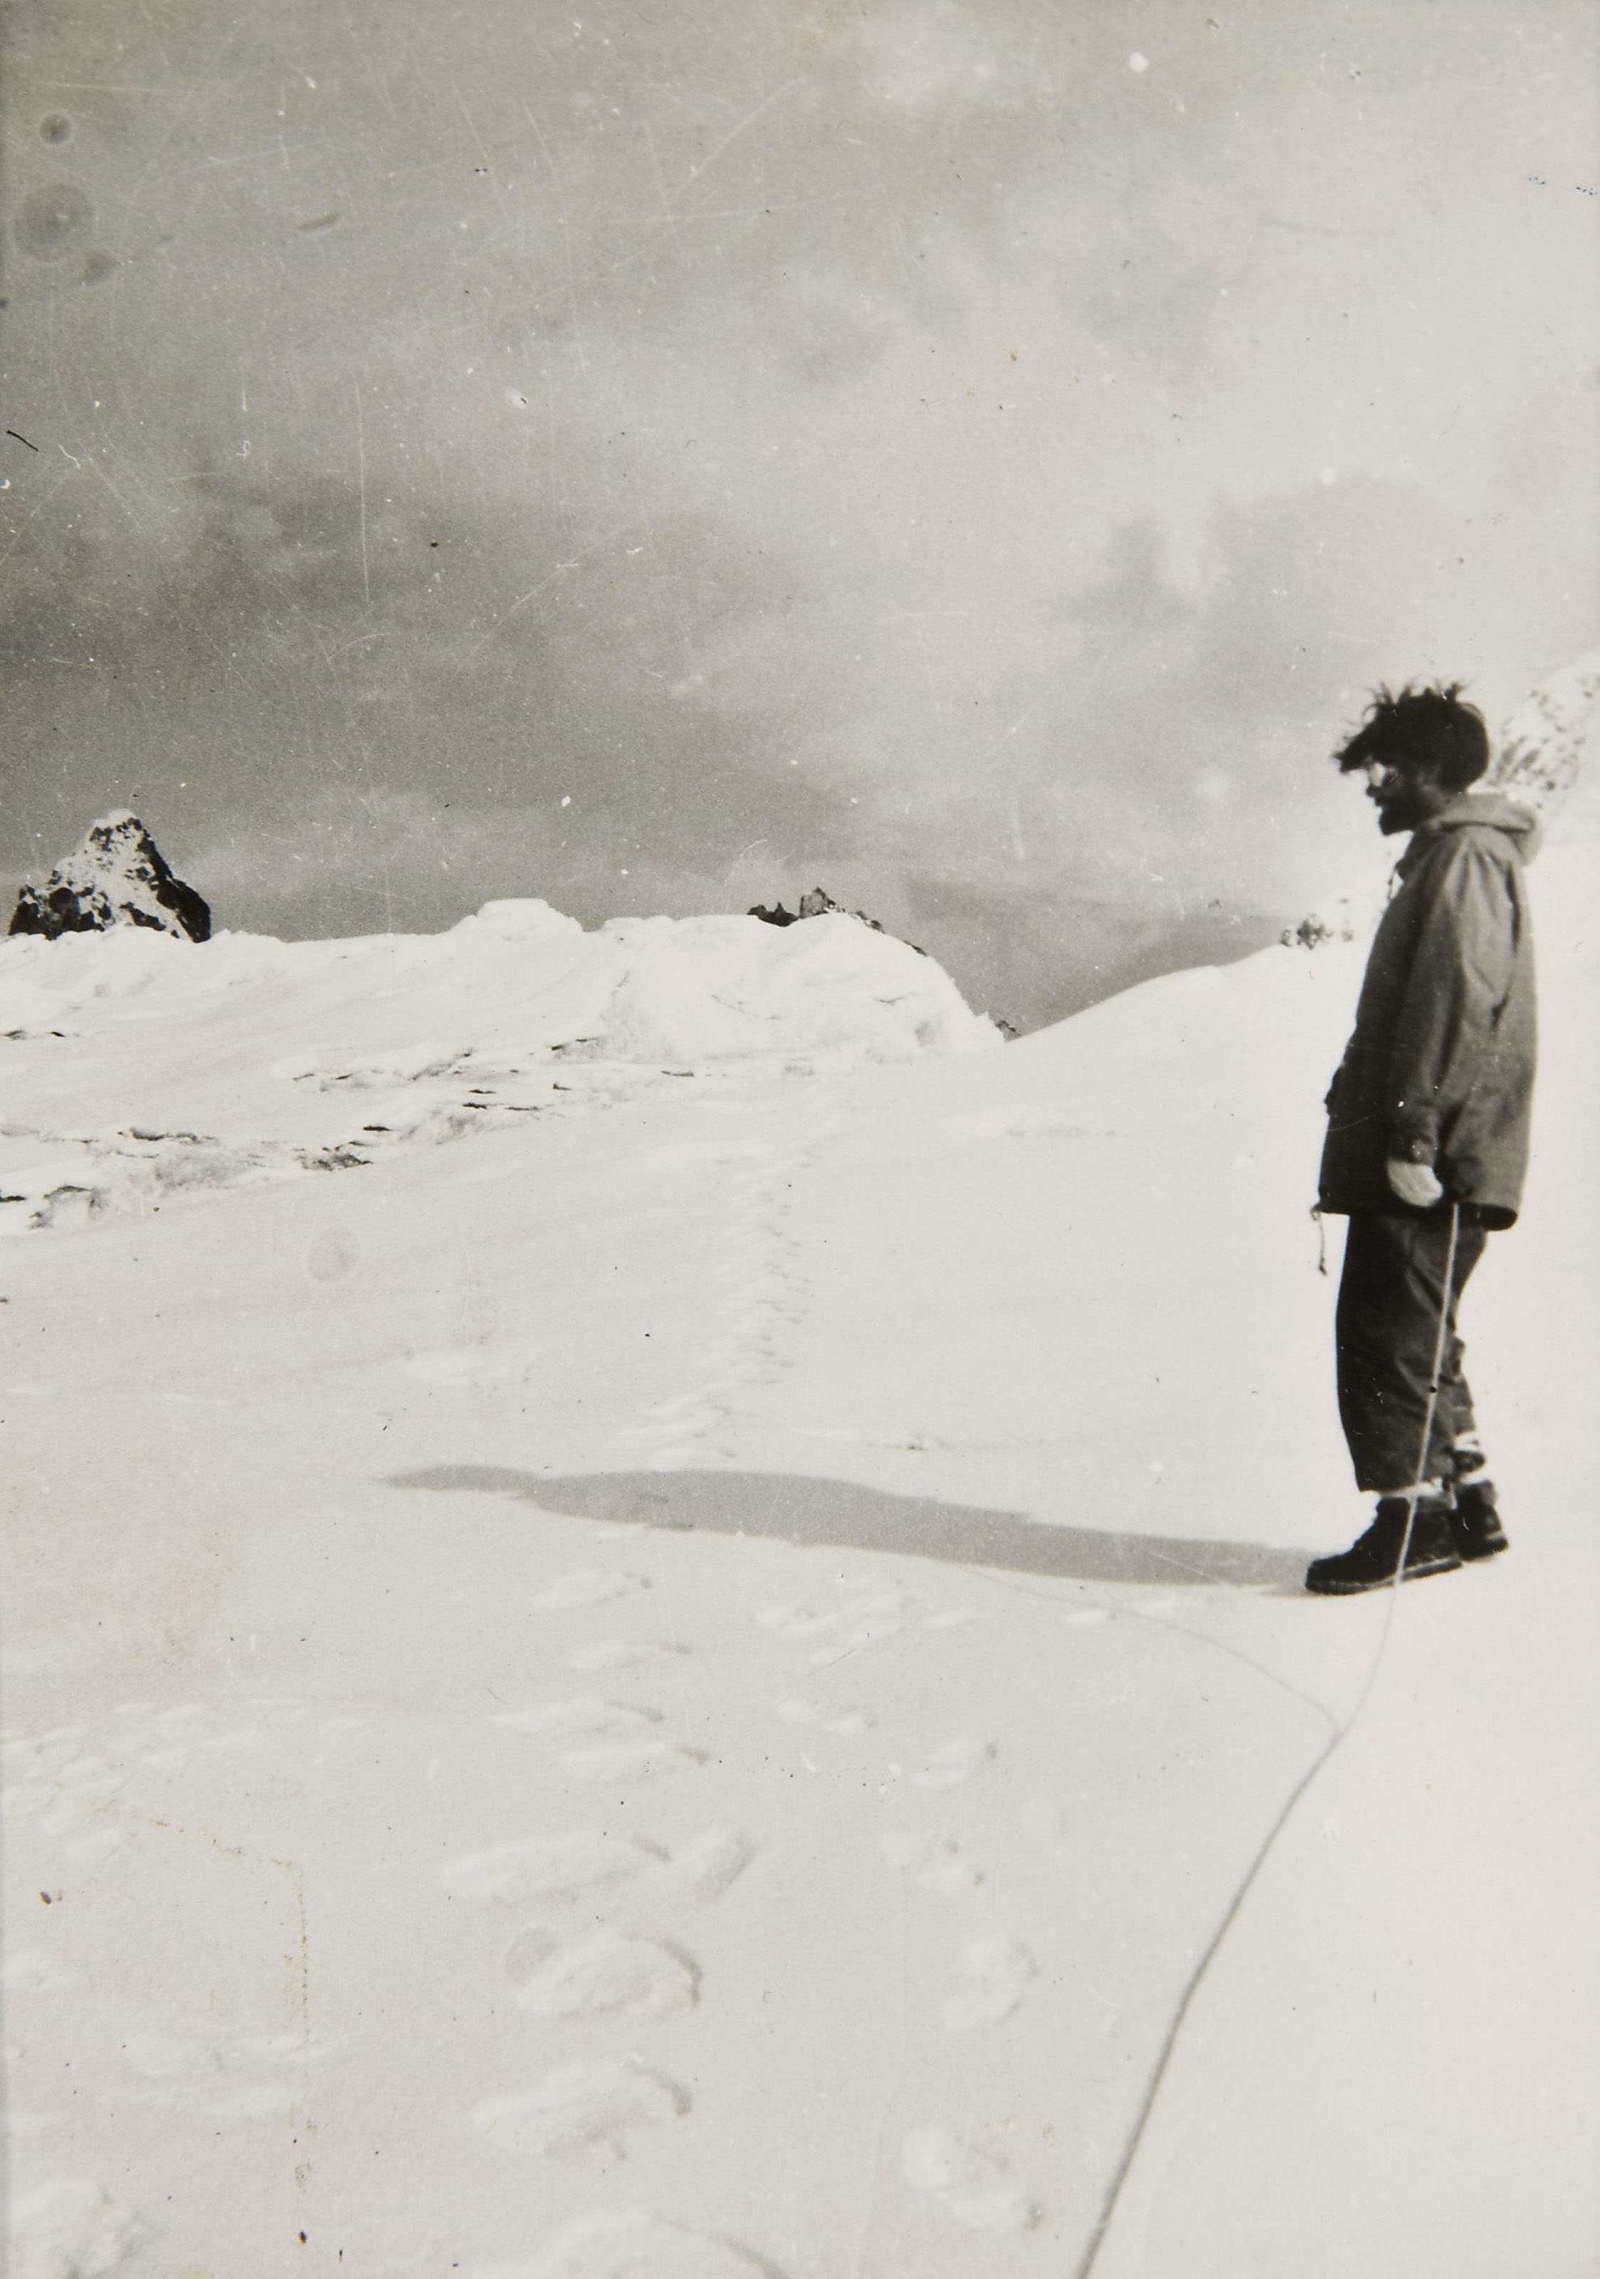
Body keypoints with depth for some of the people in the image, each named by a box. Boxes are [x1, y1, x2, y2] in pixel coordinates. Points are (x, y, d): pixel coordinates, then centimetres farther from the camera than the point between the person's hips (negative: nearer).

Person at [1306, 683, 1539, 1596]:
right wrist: (1368, 1111, 22)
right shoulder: (1449, 856, 22)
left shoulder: (1465, 856, -11)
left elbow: (1456, 1003, -21)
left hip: (1431, 1163, -10)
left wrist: (1413, 1127, -25)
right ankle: (1469, 1503, 21)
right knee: (1416, 1338, 15)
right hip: (1428, 1157, 10)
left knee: (1387, 1338, -7)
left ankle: (1413, 1517, -1)